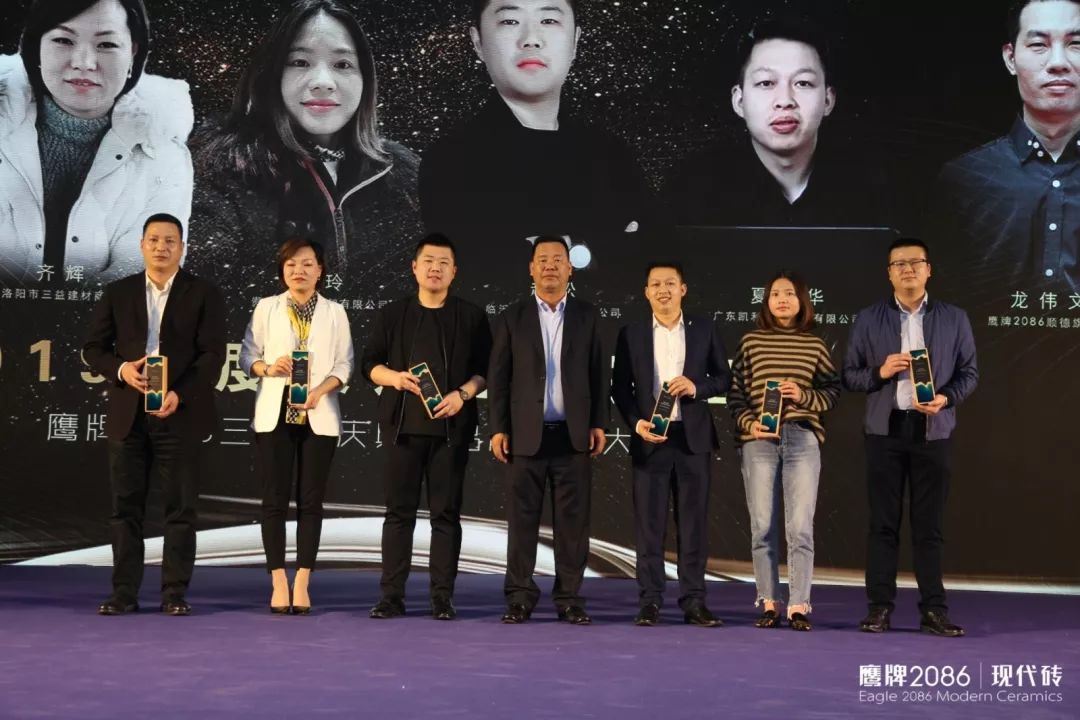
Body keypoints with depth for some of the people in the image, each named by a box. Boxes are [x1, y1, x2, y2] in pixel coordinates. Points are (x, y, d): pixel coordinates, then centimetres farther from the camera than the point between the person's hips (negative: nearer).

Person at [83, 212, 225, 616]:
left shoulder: (204, 295, 3)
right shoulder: (117, 293, 11)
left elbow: (212, 355, -5)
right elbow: (93, 348, 11)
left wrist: (180, 394, -19)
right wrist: (121, 369, -11)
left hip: (180, 413, -2)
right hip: (128, 414, 2)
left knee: (180, 507, 1)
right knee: (125, 506, 4)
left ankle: (175, 593, 7)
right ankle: (124, 593, 10)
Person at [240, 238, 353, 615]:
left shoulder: (335, 312, 6)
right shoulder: (266, 307, 6)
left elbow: (345, 363, 4)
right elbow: (247, 353, 6)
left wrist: (320, 390, -13)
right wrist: (267, 368, -15)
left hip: (319, 417, 0)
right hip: (274, 414, 0)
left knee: (311, 501, 1)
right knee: (275, 500, -1)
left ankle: (302, 585, 4)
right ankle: (279, 585, 4)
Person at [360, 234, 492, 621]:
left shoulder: (471, 316, 7)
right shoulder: (393, 314, 11)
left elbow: (485, 369, 5)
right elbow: (370, 363, 10)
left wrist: (463, 394, -13)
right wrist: (394, 377, -11)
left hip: (451, 426, -1)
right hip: (403, 424, 1)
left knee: (446, 512, 1)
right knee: (399, 510, 2)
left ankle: (443, 597, 6)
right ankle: (392, 595, 6)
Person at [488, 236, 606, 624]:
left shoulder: (588, 316, 9)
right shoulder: (512, 317, 6)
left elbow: (597, 373, 8)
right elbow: (498, 377, 4)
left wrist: (598, 424, 1)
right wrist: (498, 429, -2)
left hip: (573, 433, 1)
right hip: (526, 433, -1)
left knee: (573, 520, 2)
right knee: (522, 519, 2)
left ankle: (569, 598, 9)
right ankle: (520, 597, 9)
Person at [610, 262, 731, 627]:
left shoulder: (704, 330, 8)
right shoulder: (631, 334, 7)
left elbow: (723, 378, 9)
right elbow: (620, 386, 6)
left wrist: (697, 387, -10)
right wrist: (636, 422, -9)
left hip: (693, 437, 1)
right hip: (650, 437, 0)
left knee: (694, 522, 3)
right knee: (649, 523, 0)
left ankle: (693, 601, 8)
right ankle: (649, 602, 5)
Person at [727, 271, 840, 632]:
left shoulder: (815, 345, 9)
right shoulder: (751, 341, 8)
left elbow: (832, 391, 10)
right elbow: (735, 393, 7)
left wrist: (804, 396, -8)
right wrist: (748, 423, -8)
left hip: (803, 439, 0)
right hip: (759, 440, 0)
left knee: (800, 527, -5)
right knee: (762, 526, 2)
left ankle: (799, 607, -1)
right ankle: (768, 604, 11)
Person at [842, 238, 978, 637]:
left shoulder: (953, 318, 7)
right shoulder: (868, 319, 7)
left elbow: (969, 372, 6)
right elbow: (849, 375, 7)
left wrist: (946, 398, -12)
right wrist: (880, 371, -12)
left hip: (933, 430, 0)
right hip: (885, 429, 0)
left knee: (929, 524, 3)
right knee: (883, 523, 2)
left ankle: (933, 609, 8)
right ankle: (880, 607, 6)